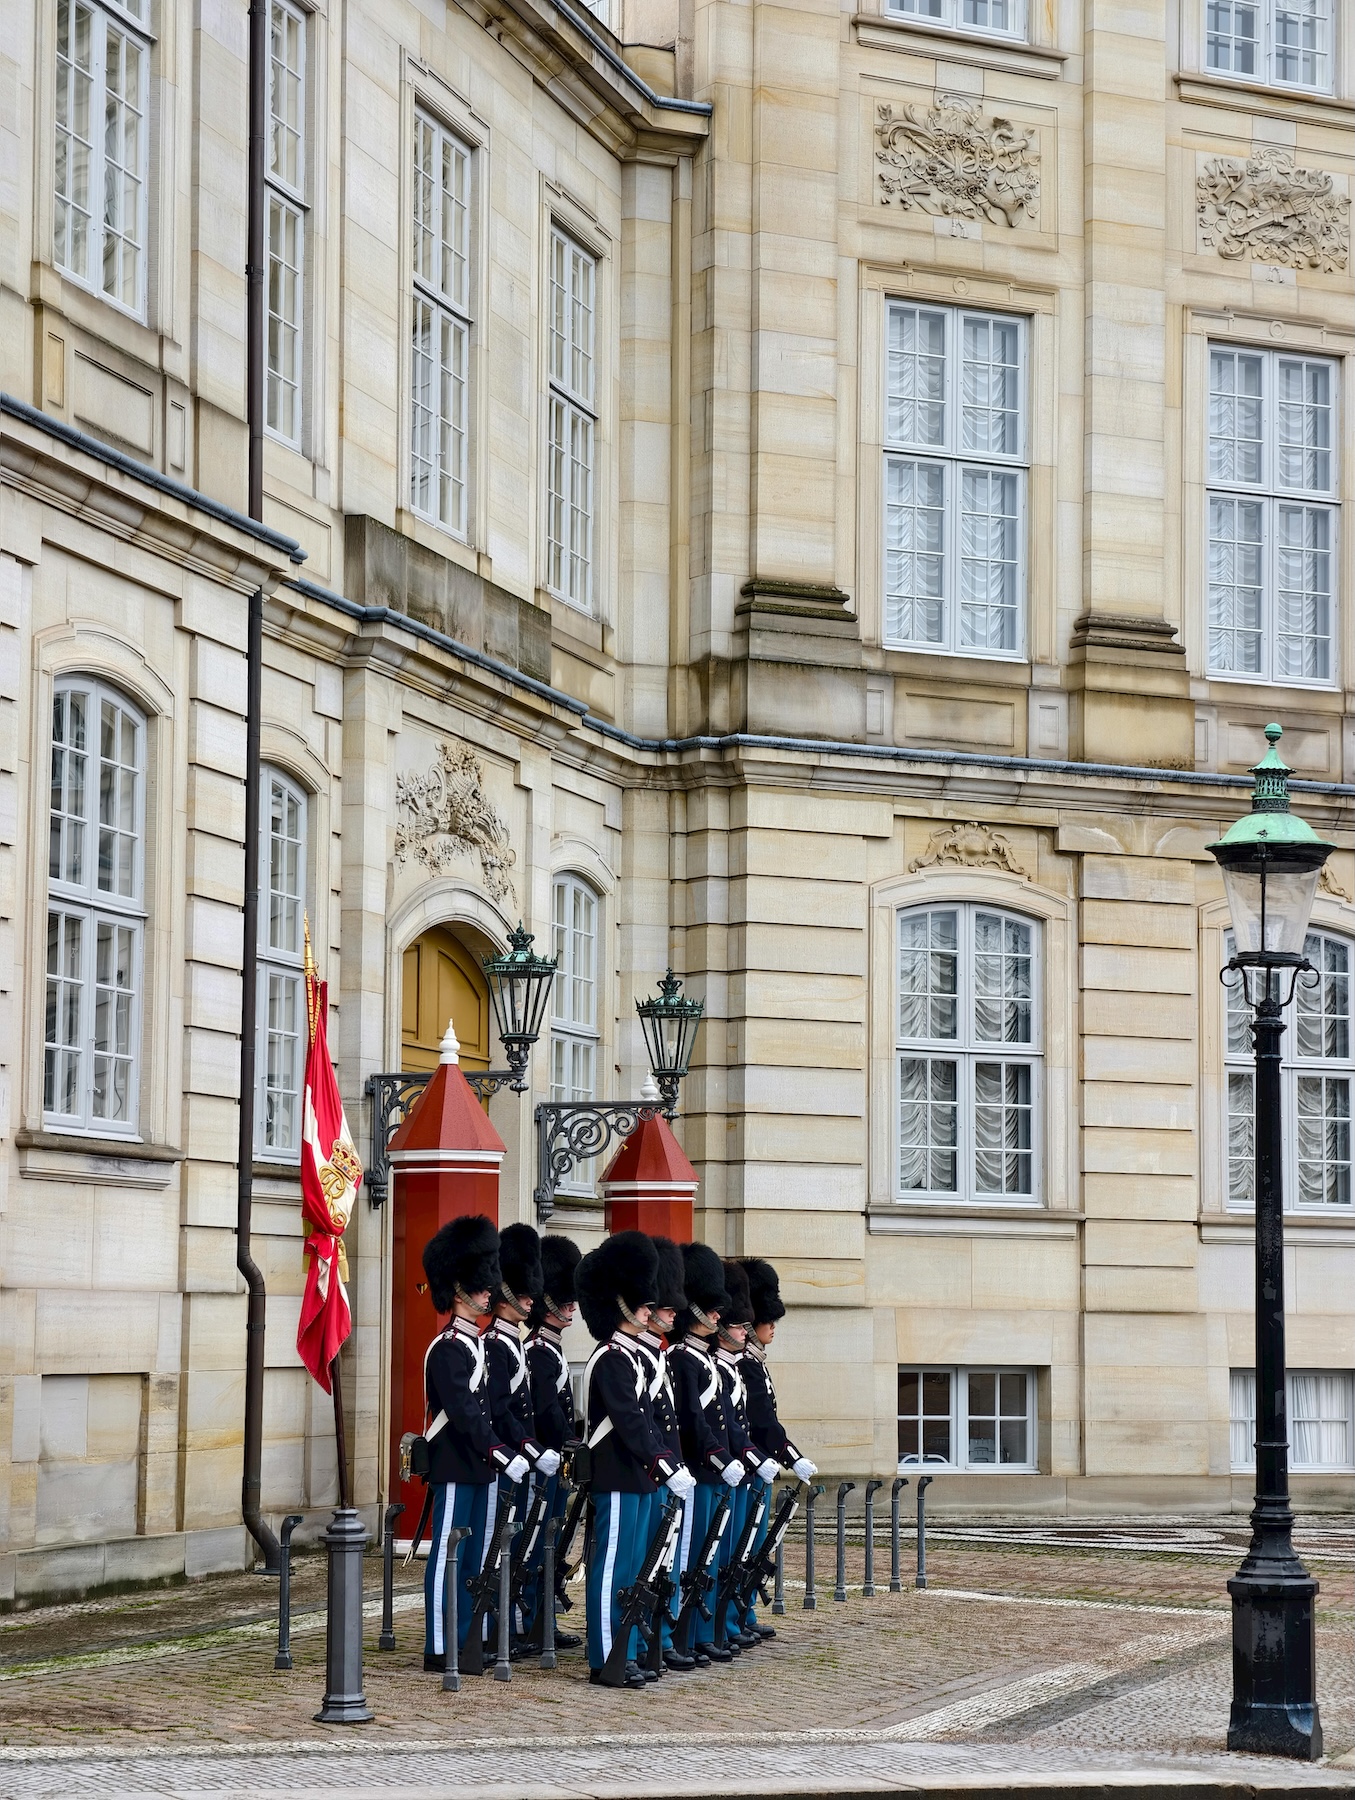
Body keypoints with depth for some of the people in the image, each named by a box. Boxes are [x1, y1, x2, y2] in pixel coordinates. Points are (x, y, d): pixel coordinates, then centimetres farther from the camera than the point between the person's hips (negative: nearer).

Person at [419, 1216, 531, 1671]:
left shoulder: (476, 1345, 14)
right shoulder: (447, 1349, -15)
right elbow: (464, 1413, -23)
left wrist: (509, 1453, 12)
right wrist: (506, 1457, -26)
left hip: (480, 1466, 9)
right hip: (455, 1467, -9)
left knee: (474, 1558, 11)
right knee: (448, 1556, -5)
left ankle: (465, 1641, 17)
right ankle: (439, 1649, -1)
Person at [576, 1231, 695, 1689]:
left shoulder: (629, 1357, 16)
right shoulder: (611, 1359, -15)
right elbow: (628, 1423, -22)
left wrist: (672, 1465, 13)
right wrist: (667, 1470, -23)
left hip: (634, 1479, 10)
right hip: (617, 1478, -10)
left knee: (629, 1569, 12)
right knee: (612, 1568, -6)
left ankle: (623, 1654, 17)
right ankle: (605, 1661, -4)